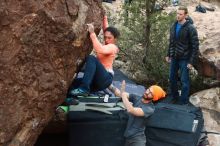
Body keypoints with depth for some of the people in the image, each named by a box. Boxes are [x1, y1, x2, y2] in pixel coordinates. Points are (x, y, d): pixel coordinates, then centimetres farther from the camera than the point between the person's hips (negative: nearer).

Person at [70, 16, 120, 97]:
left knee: (91, 58, -31)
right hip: (97, 80, 9)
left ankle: (84, 89, -39)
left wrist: (92, 33, -23)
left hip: (105, 79, -9)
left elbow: (99, 49, -25)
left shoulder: (112, 47, -3)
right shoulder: (107, 46, 21)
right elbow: (107, 29, 28)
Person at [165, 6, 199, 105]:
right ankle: (174, 96, 33)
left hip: (184, 59, -6)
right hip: (174, 58, 6)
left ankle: (184, 101, 15)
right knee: (172, 78, 15)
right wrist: (168, 54, 12)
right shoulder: (174, 26, 5)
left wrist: (191, 61, -17)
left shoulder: (190, 28, -14)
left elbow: (195, 46, -14)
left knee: (184, 80, 2)